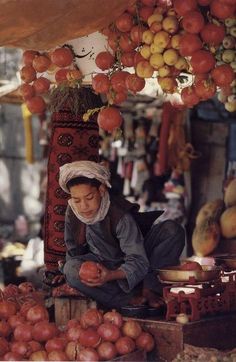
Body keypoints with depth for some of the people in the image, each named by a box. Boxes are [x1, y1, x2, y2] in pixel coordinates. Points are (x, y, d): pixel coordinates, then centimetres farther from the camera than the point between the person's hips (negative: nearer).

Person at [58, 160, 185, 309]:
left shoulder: (121, 216, -28)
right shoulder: (72, 212, -13)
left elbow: (138, 261, -33)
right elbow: (73, 251, 4)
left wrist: (111, 275, -51)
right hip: (102, 265, 3)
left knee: (173, 230, -28)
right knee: (71, 268, -34)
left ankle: (150, 285, -18)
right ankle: (132, 299, -29)